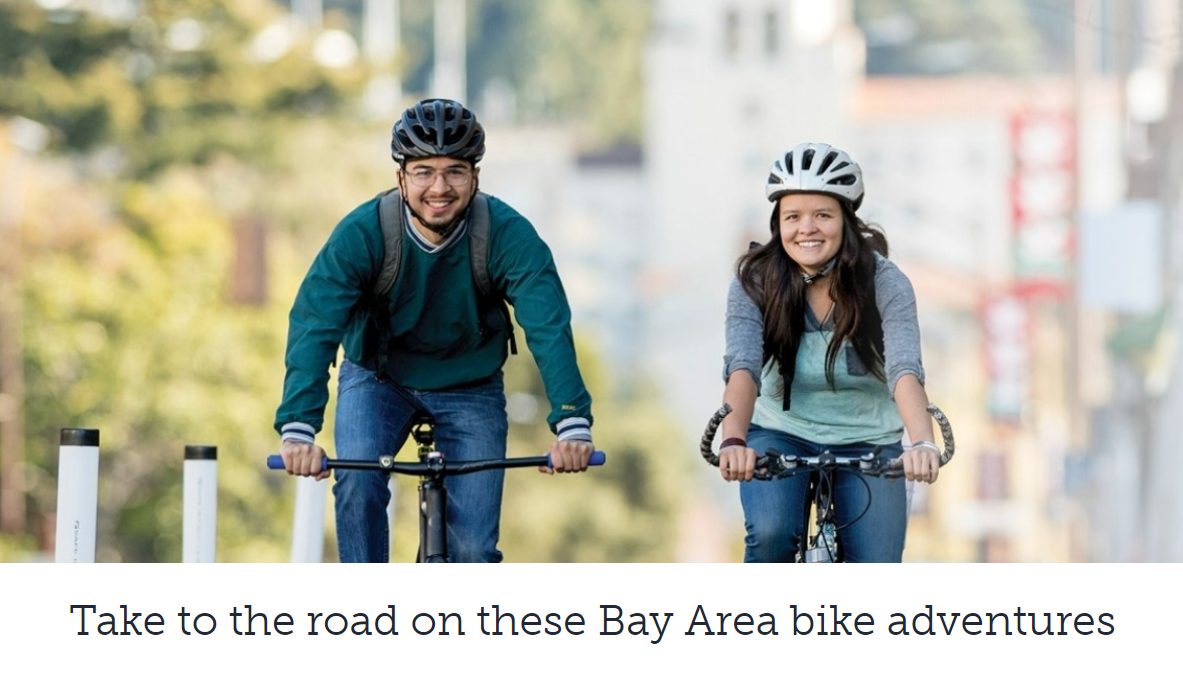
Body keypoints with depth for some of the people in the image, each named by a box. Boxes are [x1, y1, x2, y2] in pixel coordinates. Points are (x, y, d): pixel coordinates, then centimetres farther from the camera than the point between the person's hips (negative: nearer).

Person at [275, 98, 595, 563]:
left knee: (473, 548, -7)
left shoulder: (509, 236, -25)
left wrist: (572, 422, -48)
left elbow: (549, 328, -34)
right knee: (358, 479, -29)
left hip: (469, 386, 1)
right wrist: (297, 428, -47)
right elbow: (313, 327, -34)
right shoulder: (362, 233, -26)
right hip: (377, 379, 0)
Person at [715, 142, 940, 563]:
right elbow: (742, 367, -27)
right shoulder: (755, 281, -14)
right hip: (781, 437, 0)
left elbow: (904, 370, -30)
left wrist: (922, 444, -49)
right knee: (772, 532, -30)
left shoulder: (883, 282, -16)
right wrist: (734, 441, -47)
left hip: (866, 445, 0)